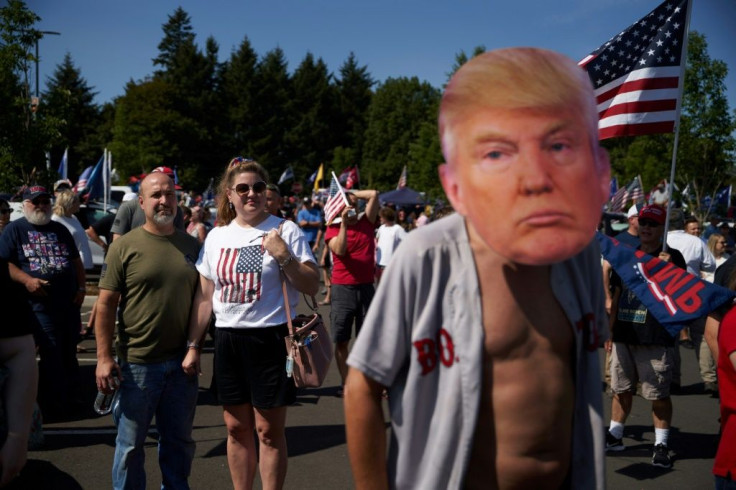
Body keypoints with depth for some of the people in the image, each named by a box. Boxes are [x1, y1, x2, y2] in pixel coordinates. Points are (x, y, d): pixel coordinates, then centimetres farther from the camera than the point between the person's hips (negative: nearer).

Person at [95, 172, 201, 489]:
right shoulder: (125, 246, -5)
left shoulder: (191, 246, 6)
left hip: (182, 362, 4)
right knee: (130, 443, 9)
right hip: (137, 364, -3)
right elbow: (106, 304, -6)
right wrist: (104, 358, -11)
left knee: (179, 441, 16)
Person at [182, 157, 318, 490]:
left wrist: (284, 256, -21)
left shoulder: (285, 230, -4)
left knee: (269, 430, 2)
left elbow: (312, 286, -7)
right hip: (227, 339, 5)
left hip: (270, 338, -4)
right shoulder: (217, 236, 9)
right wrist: (193, 346, 10)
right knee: (236, 428, 13)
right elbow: (204, 296, 12)